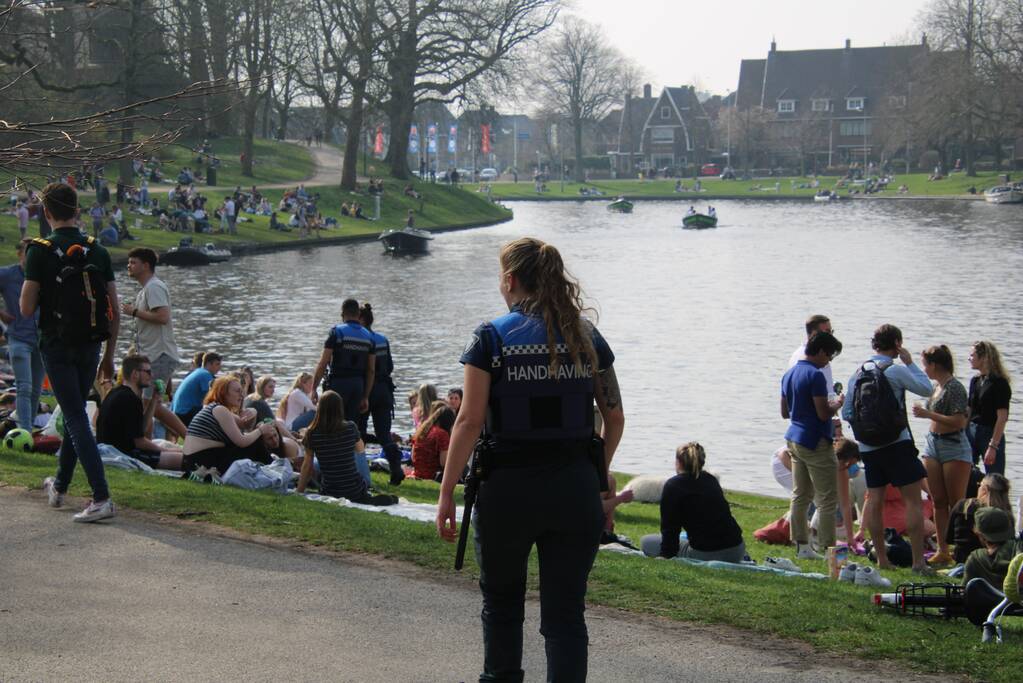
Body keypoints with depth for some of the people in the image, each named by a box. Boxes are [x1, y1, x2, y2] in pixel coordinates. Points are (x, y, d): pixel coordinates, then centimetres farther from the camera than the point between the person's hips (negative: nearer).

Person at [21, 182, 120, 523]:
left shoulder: (41, 252, -11)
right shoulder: (98, 251, 2)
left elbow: (26, 309, -11)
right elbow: (115, 311, 4)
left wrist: (29, 279, 8)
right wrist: (109, 356, 14)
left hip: (58, 347, -5)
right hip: (89, 347, 5)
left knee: (76, 418, -6)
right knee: (74, 414, 20)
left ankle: (101, 497, -15)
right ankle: (59, 487, 35)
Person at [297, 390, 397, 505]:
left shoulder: (312, 433, -8)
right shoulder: (351, 428, -6)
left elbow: (307, 466, -2)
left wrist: (299, 493, 8)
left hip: (329, 493, -2)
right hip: (355, 490, 2)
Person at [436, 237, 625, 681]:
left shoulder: (492, 337, -5)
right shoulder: (587, 337, 6)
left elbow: (470, 420, -10)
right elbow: (615, 419, 8)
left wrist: (447, 493, -7)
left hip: (508, 487, -2)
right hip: (575, 490, 2)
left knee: (501, 598, 19)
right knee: (565, 611, 5)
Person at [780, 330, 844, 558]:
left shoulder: (789, 374, 12)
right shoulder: (815, 375, -17)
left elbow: (785, 412, 18)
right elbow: (824, 413, -20)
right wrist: (837, 404, -2)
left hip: (794, 439, 9)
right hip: (816, 443, -9)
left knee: (800, 495, 12)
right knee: (827, 499, -4)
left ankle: (802, 546, 14)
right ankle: (828, 548, -4)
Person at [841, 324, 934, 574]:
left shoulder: (858, 373, 7)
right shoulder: (896, 370, -12)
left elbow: (846, 412, 9)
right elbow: (926, 389, -1)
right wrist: (910, 363, 5)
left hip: (868, 447, 6)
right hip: (896, 443, -6)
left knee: (874, 499, 9)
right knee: (913, 499, -2)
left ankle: (881, 559, 13)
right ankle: (918, 560, -6)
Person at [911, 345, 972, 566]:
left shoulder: (955, 387, -15)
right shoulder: (937, 386, 11)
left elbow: (959, 421, -22)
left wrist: (928, 414, -20)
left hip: (954, 447, -9)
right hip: (933, 444, 9)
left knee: (957, 504, -4)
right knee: (938, 502, 8)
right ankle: (942, 551, 12)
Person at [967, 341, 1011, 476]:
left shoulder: (999, 383, -12)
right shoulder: (975, 381, 10)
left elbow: (1002, 417, -15)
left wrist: (993, 446, -19)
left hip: (991, 434, -7)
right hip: (972, 433, 7)